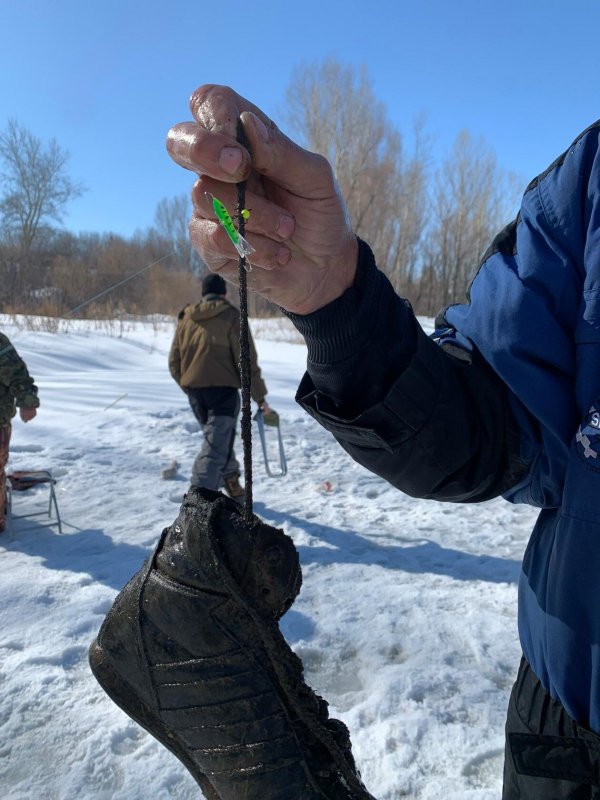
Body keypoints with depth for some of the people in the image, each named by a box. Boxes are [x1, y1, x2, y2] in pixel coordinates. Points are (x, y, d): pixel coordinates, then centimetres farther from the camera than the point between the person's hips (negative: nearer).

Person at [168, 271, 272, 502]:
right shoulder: (231, 316, -5)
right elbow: (246, 361, -9)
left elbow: (174, 362, 13)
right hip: (223, 389, -6)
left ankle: (233, 488, 37)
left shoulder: (185, 318, 10)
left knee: (218, 439, 22)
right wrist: (260, 397, -3)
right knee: (216, 446, -6)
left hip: (194, 391, 6)